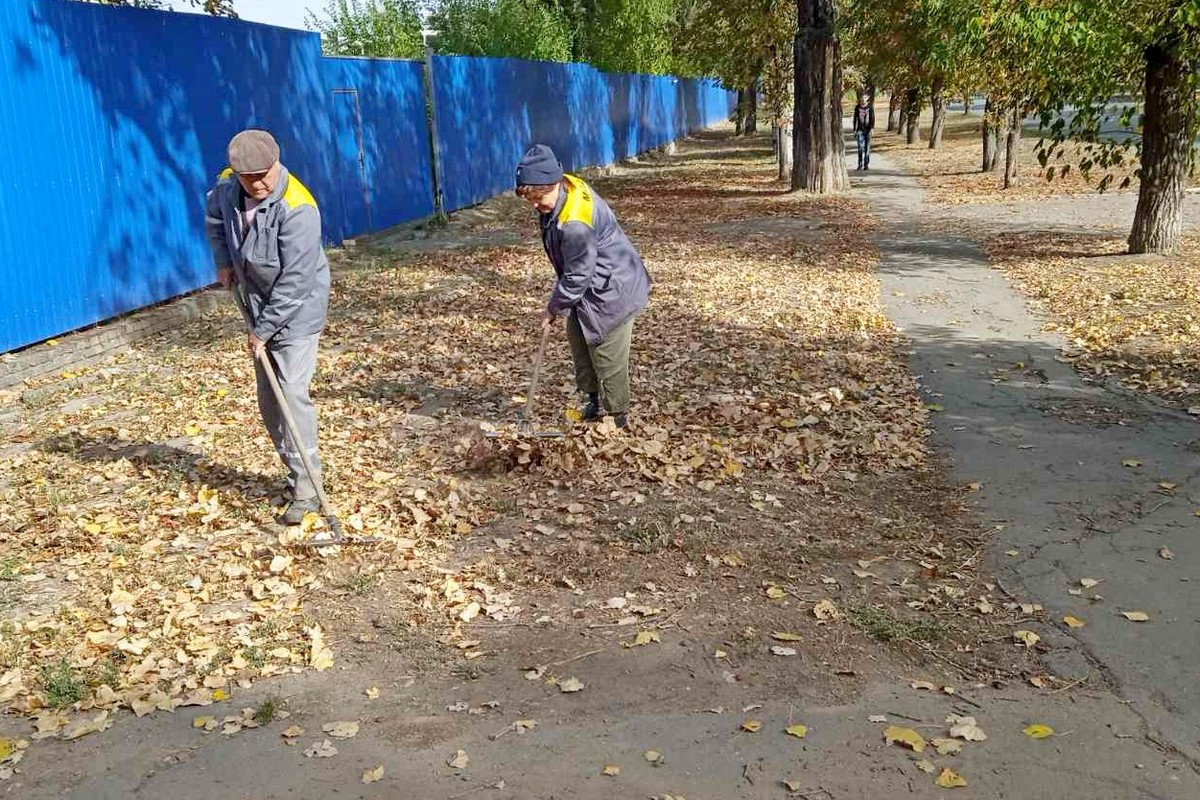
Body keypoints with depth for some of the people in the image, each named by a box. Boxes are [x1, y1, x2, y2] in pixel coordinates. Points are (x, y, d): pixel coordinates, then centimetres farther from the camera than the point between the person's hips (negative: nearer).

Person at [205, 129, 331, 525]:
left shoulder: (297, 208, -27)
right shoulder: (227, 187, -5)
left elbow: (294, 283, -26)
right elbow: (214, 218, 21)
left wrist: (263, 330, -21)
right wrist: (224, 261, 8)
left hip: (296, 311, -8)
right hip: (259, 308, 8)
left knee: (292, 393, -15)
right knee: (268, 399, 12)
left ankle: (307, 489, -10)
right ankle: (296, 472, 25)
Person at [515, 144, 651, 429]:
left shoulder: (575, 222, -34)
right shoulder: (564, 188, -5)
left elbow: (577, 276, -25)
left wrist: (554, 307, -12)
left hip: (611, 290, -10)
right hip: (591, 285, 10)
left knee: (607, 355, 0)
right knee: (578, 339, 18)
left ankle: (618, 416, 16)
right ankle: (592, 400, 33)